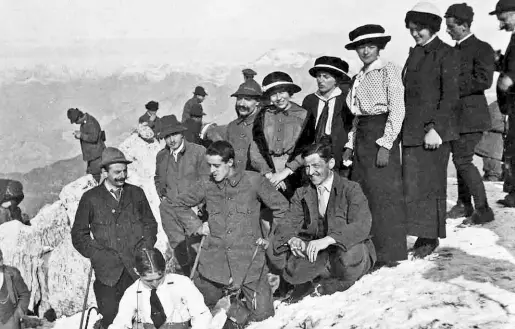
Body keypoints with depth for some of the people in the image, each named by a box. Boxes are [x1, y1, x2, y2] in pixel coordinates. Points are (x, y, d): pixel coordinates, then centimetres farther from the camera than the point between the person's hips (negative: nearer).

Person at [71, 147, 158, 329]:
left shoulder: (136, 193, 11)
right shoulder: (90, 198, 3)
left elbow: (150, 224, 17)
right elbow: (78, 234, 6)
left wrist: (144, 250, 2)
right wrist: (99, 255, -5)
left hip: (137, 266, 2)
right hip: (108, 270, -1)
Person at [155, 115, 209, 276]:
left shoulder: (198, 151, -5)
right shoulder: (161, 156, 9)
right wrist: (162, 196, 12)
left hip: (193, 208, -3)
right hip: (170, 209, 4)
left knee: (195, 248, -1)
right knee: (178, 248, 5)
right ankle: (186, 275, 24)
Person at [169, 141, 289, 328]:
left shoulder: (253, 181, -4)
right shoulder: (206, 185, 3)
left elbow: (281, 207, 4)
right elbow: (179, 205, 17)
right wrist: (196, 226, 8)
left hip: (249, 259, -2)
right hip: (214, 261, 3)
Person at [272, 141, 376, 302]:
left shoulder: (351, 189, -7)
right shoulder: (302, 194, 9)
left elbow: (362, 226, -22)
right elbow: (288, 224, 1)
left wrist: (327, 240, -36)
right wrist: (292, 239, -25)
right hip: (316, 255, 2)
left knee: (350, 256, -38)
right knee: (292, 271, -29)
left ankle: (319, 287, -7)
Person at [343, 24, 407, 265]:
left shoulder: (388, 71, -3)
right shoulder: (358, 78, 17)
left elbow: (397, 111, -11)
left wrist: (385, 144, -18)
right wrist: (350, 144, 11)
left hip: (383, 136, -7)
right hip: (361, 137, 7)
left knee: (384, 193, -7)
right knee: (362, 194, 6)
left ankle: (389, 253, 2)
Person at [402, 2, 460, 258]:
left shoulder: (446, 54, -4)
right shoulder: (415, 54, 16)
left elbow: (451, 96, -11)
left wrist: (435, 128, -19)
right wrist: (404, 128, 11)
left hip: (433, 131, -6)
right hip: (411, 131, 6)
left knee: (429, 184, -1)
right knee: (412, 184, 5)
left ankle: (430, 238, 10)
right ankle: (423, 235, 14)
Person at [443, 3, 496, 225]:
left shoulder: (482, 49, -8)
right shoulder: (454, 50, 16)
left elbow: (484, 80, -19)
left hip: (470, 114, -8)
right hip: (456, 115, 8)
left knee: (462, 160, -12)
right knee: (460, 159, 13)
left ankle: (483, 210, -3)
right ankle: (464, 205, 25)